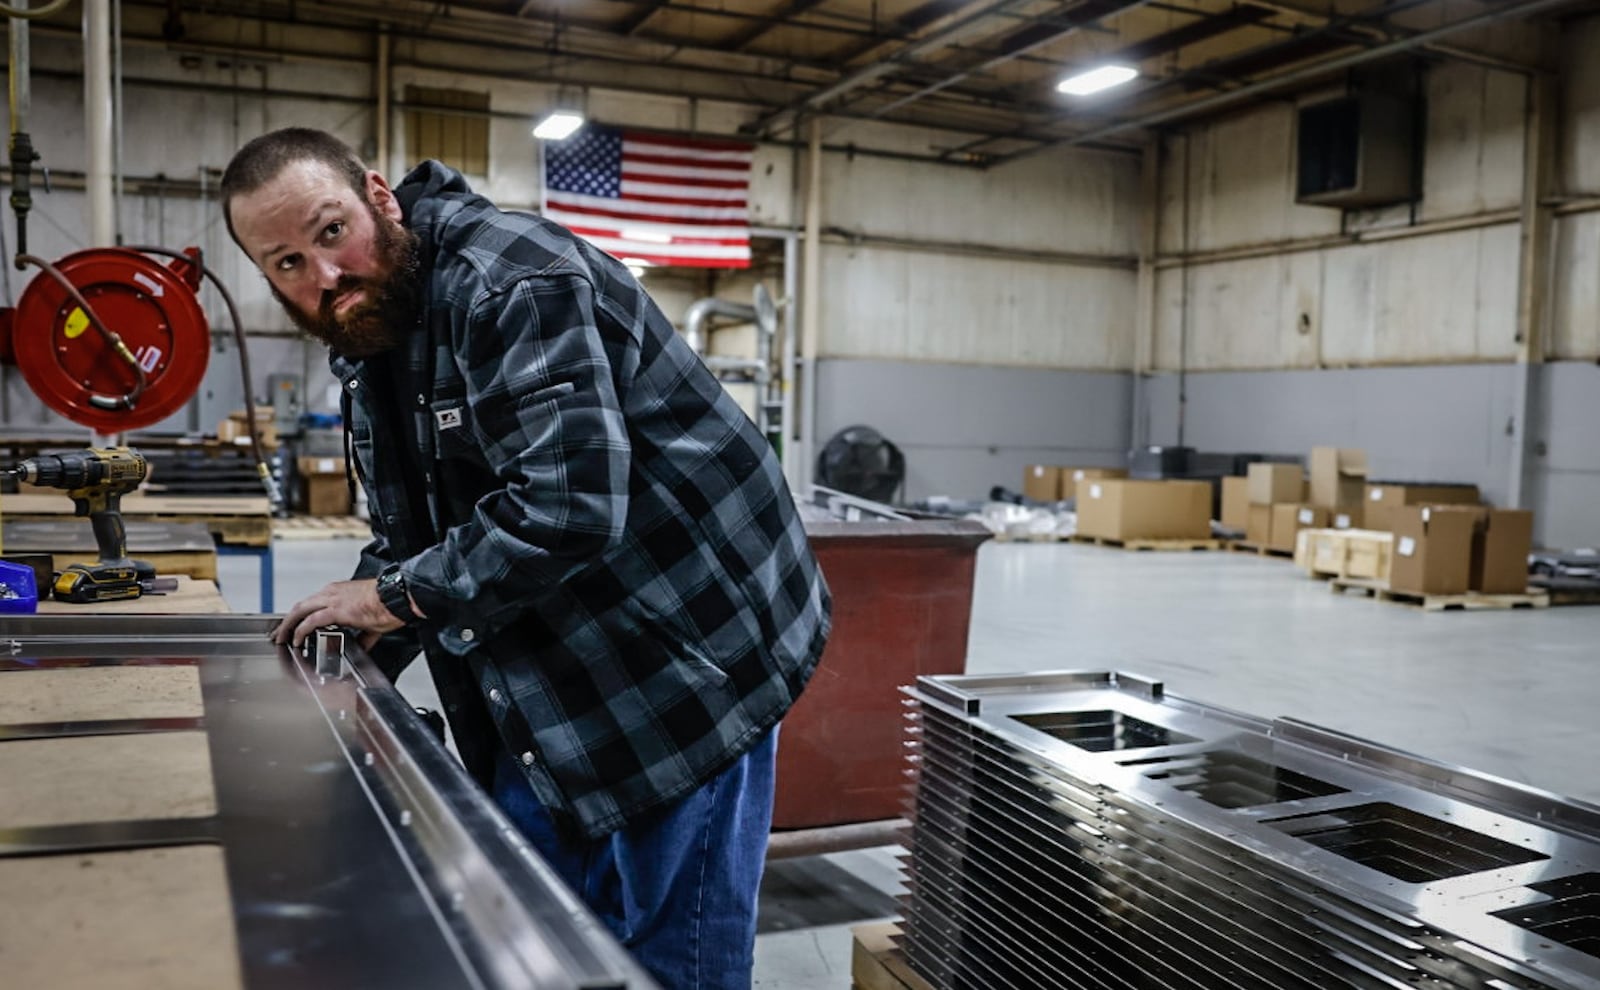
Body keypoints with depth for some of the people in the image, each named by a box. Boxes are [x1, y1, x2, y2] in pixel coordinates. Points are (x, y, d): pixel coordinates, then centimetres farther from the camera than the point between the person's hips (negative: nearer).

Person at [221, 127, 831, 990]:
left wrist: (395, 596, -17)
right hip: (548, 691, 9)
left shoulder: (512, 282, -20)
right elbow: (409, 534, 16)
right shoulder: (368, 341, 10)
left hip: (686, 660, -9)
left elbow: (567, 505, -30)